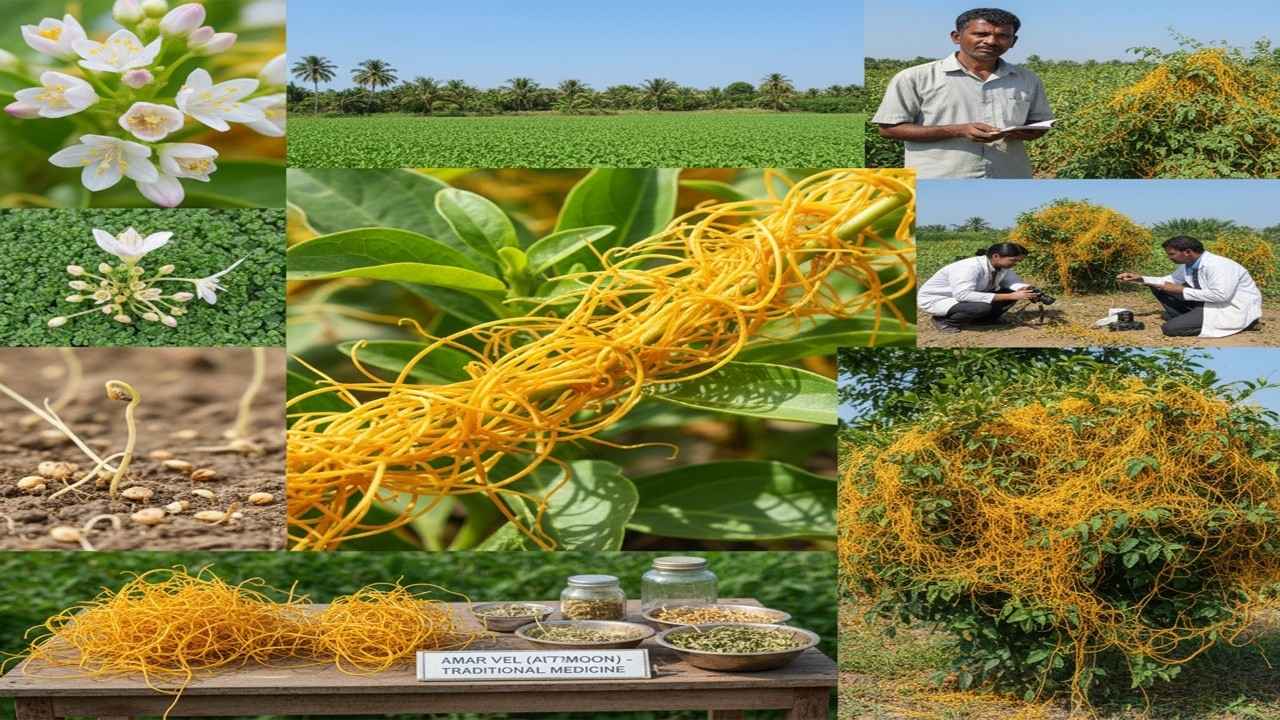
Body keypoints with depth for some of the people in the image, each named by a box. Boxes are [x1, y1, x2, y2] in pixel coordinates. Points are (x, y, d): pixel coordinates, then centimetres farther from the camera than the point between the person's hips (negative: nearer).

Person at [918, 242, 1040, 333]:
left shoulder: (1001, 265, -9)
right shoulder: (970, 267, -33)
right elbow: (963, 295, -42)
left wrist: (1024, 289, -32)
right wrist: (1009, 296, -42)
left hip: (961, 295, 7)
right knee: (983, 307, -35)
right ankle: (943, 320, -11)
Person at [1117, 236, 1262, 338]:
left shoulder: (1217, 266, -26)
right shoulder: (1188, 264, 1)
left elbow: (1221, 295, -34)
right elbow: (1171, 280, 17)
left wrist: (1182, 291, -26)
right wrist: (1141, 278, 1)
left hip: (1234, 308, -9)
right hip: (1209, 301, 9)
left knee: (1170, 329, -22)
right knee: (1159, 288, 4)